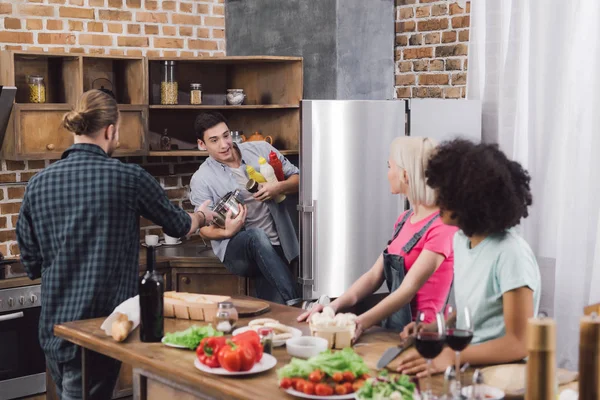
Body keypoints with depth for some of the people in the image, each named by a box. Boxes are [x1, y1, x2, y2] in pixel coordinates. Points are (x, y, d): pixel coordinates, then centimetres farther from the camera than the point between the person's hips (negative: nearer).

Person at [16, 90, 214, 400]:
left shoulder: (38, 184, 1)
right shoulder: (128, 177, -9)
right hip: (100, 324, -4)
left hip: (54, 325, 4)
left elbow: (31, 264, 7)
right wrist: (202, 216, 30)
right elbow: (178, 225, 8)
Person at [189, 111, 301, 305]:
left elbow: (297, 179, 11)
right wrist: (226, 232, -19)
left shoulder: (261, 150, 5)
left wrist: (280, 187, -11)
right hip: (235, 249, -2)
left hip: (277, 248, 2)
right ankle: (294, 303, -39)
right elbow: (204, 228, 3)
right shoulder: (201, 179, -1)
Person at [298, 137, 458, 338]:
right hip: (394, 329, 7)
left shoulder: (442, 226, -14)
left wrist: (361, 323, -32)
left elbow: (408, 290, -21)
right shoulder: (405, 218, 12)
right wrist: (335, 305, -4)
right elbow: (375, 275, 10)